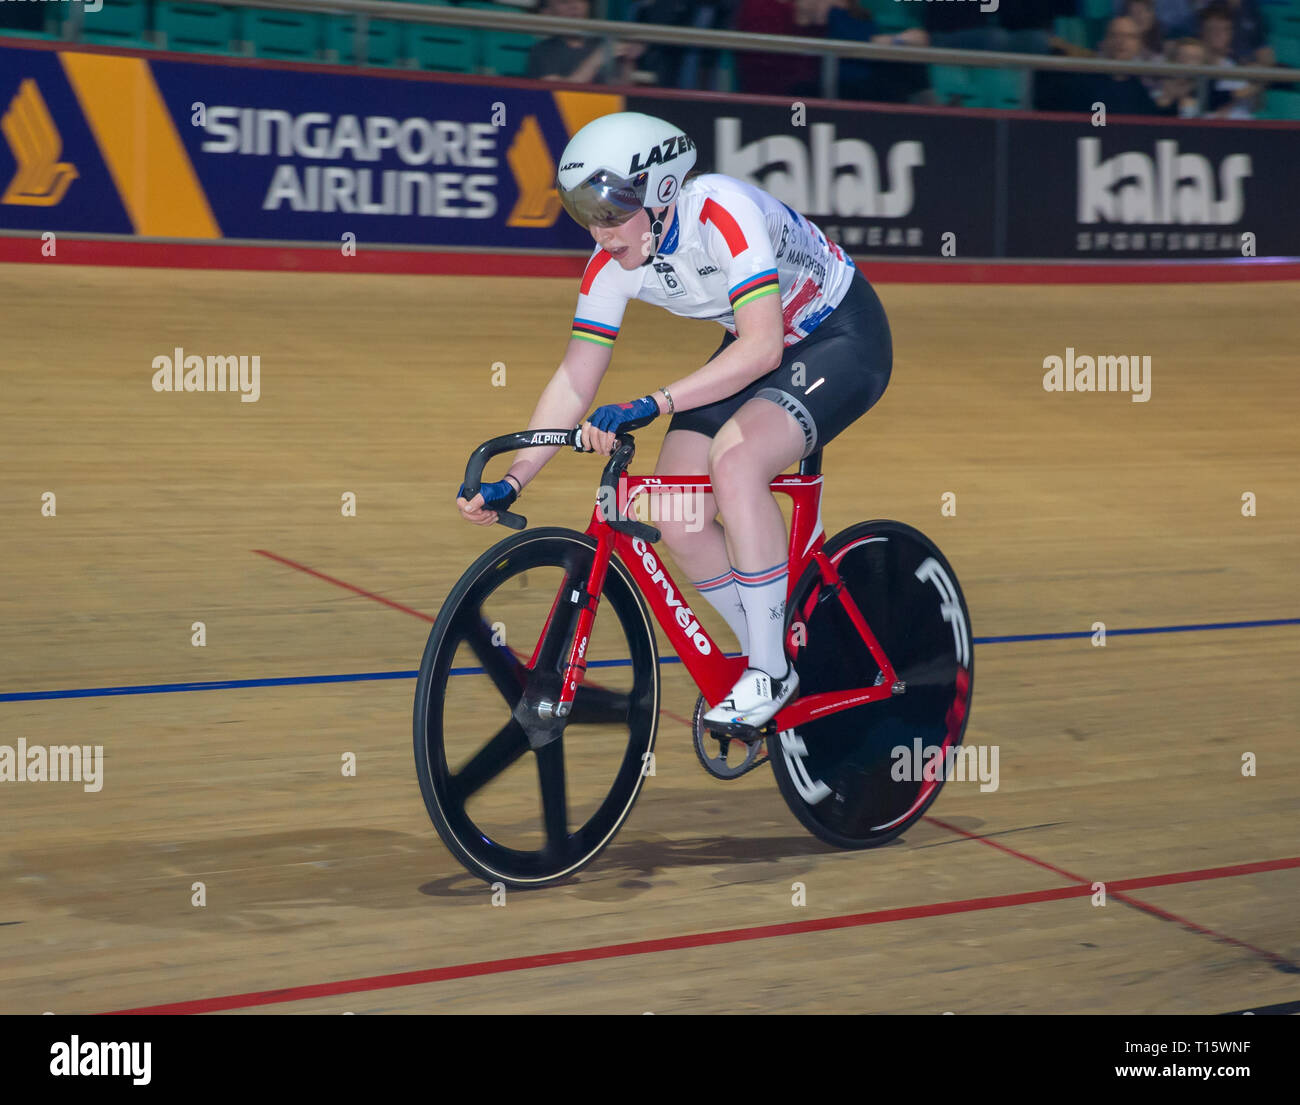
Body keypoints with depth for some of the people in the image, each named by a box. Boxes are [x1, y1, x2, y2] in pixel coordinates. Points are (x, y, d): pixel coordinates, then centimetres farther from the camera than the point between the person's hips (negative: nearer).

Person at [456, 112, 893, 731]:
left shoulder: (722, 212, -32)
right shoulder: (612, 262, -12)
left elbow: (760, 348, -39)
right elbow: (575, 380, -7)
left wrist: (648, 407, -45)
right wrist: (511, 481, -16)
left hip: (841, 339, -7)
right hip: (756, 348, 7)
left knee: (734, 460, -32)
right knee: (675, 516, -10)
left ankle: (770, 672, -20)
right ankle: (770, 660, 12)